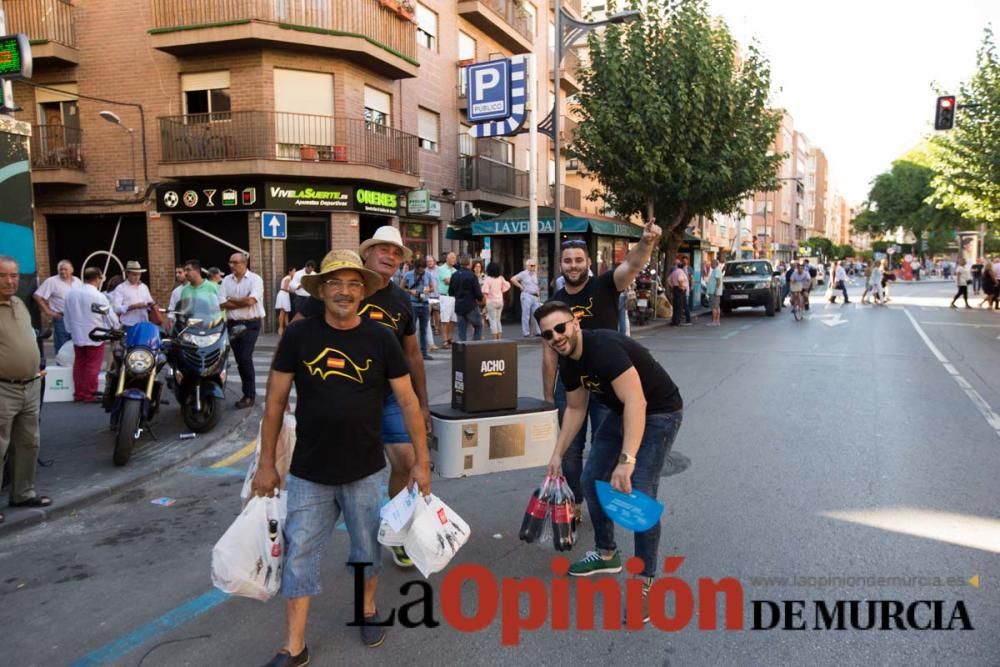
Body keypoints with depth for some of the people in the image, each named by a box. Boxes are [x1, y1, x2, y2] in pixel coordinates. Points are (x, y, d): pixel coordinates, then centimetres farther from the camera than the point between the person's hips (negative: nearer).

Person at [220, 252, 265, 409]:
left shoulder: (255, 279, -7)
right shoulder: (226, 280, 7)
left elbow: (250, 301, -19)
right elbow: (222, 304, -1)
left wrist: (232, 300, -6)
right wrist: (243, 302, -9)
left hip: (250, 324, -5)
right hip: (233, 324, 5)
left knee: (245, 359, -11)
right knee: (239, 360, 9)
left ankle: (250, 395, -1)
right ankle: (249, 392, 20)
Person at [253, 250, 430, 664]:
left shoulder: (380, 338, -7)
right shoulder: (298, 334, -8)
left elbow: (408, 401, -2)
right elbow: (276, 401, -1)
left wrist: (422, 460, -2)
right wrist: (266, 463, 0)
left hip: (365, 471, 0)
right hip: (308, 473, 0)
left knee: (367, 550, 16)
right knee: (299, 557, 7)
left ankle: (368, 609, 43)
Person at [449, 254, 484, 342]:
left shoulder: (454, 275, 3)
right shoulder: (472, 276, -14)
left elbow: (450, 293, 8)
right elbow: (478, 293, -13)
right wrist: (480, 299, 8)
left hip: (459, 307, 5)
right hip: (471, 307, -5)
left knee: (462, 330, 10)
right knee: (478, 326, 11)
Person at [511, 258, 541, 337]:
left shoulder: (535, 274, 16)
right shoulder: (523, 274, -5)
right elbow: (513, 279, -13)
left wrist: (538, 291, 14)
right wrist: (521, 286, -10)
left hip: (535, 296, 7)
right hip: (527, 296, -7)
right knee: (526, 315, -3)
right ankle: (526, 333, 1)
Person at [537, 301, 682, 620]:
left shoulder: (604, 347, -32)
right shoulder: (568, 362, -4)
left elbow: (636, 402, -39)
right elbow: (575, 408, 11)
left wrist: (626, 461, -44)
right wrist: (558, 453, 9)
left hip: (658, 413, -9)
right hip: (621, 412, 9)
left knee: (639, 494, -16)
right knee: (592, 481, 9)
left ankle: (644, 582, -1)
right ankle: (607, 554, 30)